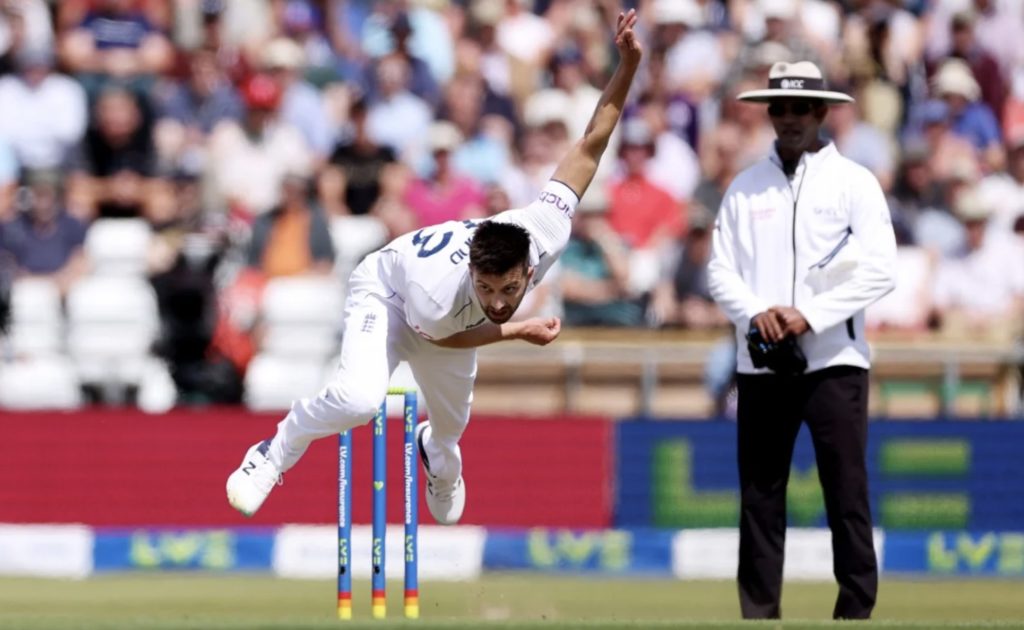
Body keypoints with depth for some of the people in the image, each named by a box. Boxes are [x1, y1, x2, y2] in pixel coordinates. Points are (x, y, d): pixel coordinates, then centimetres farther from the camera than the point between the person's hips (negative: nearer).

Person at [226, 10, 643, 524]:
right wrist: (519, 331, -21)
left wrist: (627, 67, -38)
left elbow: (589, 147, -31)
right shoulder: (437, 296, -46)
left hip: (457, 317, 5)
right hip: (387, 290, -5)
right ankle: (274, 455, -3)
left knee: (452, 421, 24)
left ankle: (436, 452, 64)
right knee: (358, 398, -33)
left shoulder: (544, 235, -39)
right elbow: (438, 335, -19)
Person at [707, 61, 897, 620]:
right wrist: (755, 313, -11)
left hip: (834, 359, -3)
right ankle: (758, 613, 7)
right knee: (759, 495, 3)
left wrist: (810, 316, -15)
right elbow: (720, 269, 8)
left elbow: (878, 270, -7)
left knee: (847, 490, -7)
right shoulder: (746, 187, 13)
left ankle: (856, 608, -3)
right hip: (760, 362, 3)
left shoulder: (853, 182, 3)